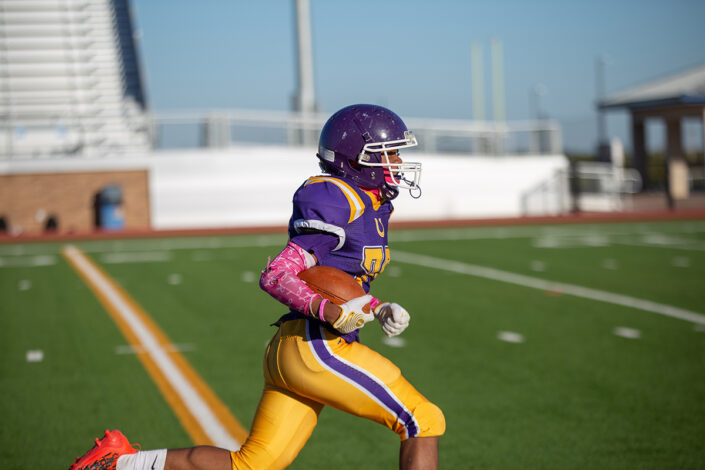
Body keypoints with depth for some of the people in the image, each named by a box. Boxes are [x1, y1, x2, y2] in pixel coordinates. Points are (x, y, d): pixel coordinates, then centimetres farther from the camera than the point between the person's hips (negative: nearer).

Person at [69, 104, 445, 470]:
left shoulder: (370, 205, 18)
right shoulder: (335, 202, -12)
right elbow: (275, 277, -17)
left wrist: (381, 311, 8)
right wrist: (331, 312, -30)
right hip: (315, 348, -10)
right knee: (424, 422, -5)